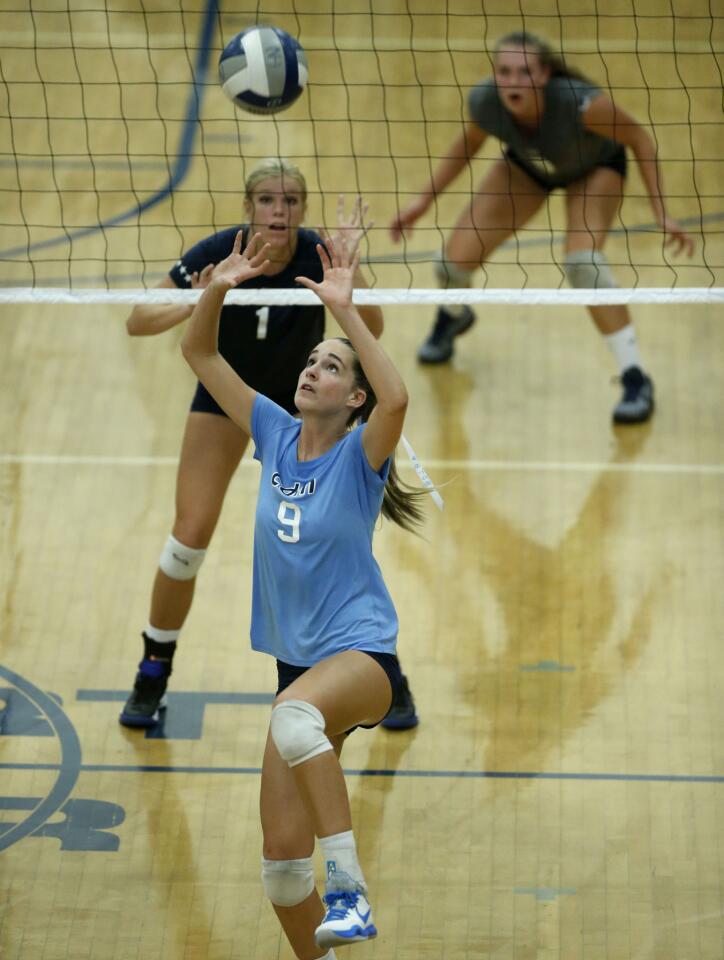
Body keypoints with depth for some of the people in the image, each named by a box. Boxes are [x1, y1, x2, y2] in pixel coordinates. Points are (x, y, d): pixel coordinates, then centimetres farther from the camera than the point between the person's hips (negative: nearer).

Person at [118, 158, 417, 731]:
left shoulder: (318, 255, -27)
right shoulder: (219, 253, -26)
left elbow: (372, 329, -38)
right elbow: (137, 322, -22)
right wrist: (192, 306, -41)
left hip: (299, 400, 0)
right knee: (191, 536, -9)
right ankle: (153, 677, 10)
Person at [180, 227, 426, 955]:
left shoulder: (359, 454, -8)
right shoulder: (275, 434, 7)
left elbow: (396, 398, -31)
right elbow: (199, 354, 7)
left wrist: (345, 309, -33)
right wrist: (217, 290, -11)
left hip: (361, 651, -7)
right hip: (298, 663, 7)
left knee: (295, 713, -42)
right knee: (282, 858, 3)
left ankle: (350, 891, -42)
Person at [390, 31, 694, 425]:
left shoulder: (579, 102, -41)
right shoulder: (484, 103, -32)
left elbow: (639, 139, -23)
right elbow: (468, 144, -6)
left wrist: (661, 212, -26)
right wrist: (425, 199, -6)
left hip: (595, 167, -3)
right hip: (526, 166, 3)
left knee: (583, 264, -30)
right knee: (453, 264, -5)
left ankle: (636, 379, -17)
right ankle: (453, 316, 35)